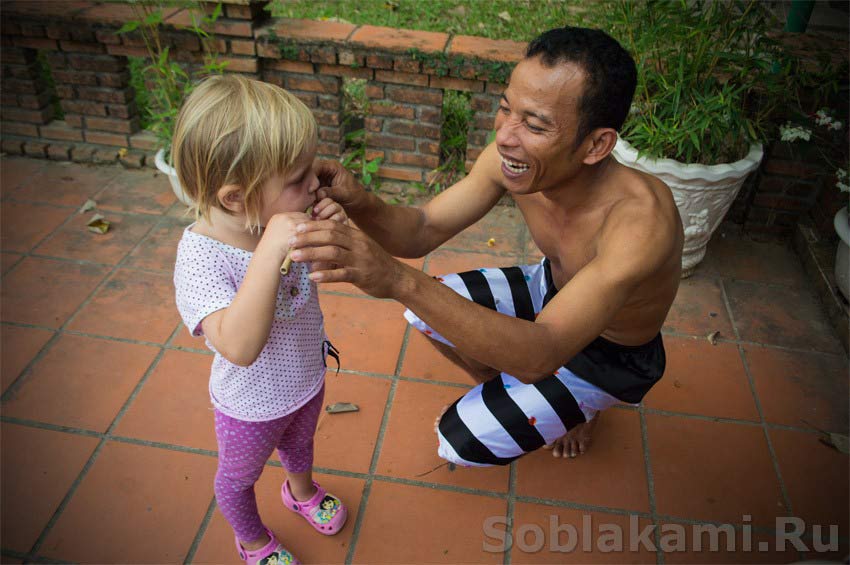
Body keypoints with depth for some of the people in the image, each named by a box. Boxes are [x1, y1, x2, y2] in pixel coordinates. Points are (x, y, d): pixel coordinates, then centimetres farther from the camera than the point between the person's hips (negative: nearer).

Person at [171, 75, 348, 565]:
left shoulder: (281, 216, -21)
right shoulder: (201, 256, -38)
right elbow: (239, 347, -49)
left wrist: (333, 231, -26)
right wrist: (270, 251, -55)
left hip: (307, 377, 5)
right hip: (252, 406, -5)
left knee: (299, 443, 36)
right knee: (240, 477, 27)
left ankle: (301, 490, 69)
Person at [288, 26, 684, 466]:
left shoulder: (641, 221, -42)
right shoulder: (511, 158, -23)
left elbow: (540, 355, -50)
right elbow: (423, 230, -18)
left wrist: (402, 281, -60)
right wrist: (357, 201, -41)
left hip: (611, 355, -5)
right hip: (552, 290, 6)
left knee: (462, 442, -12)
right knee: (422, 307, -4)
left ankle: (578, 408, 17)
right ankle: (502, 389, 22)